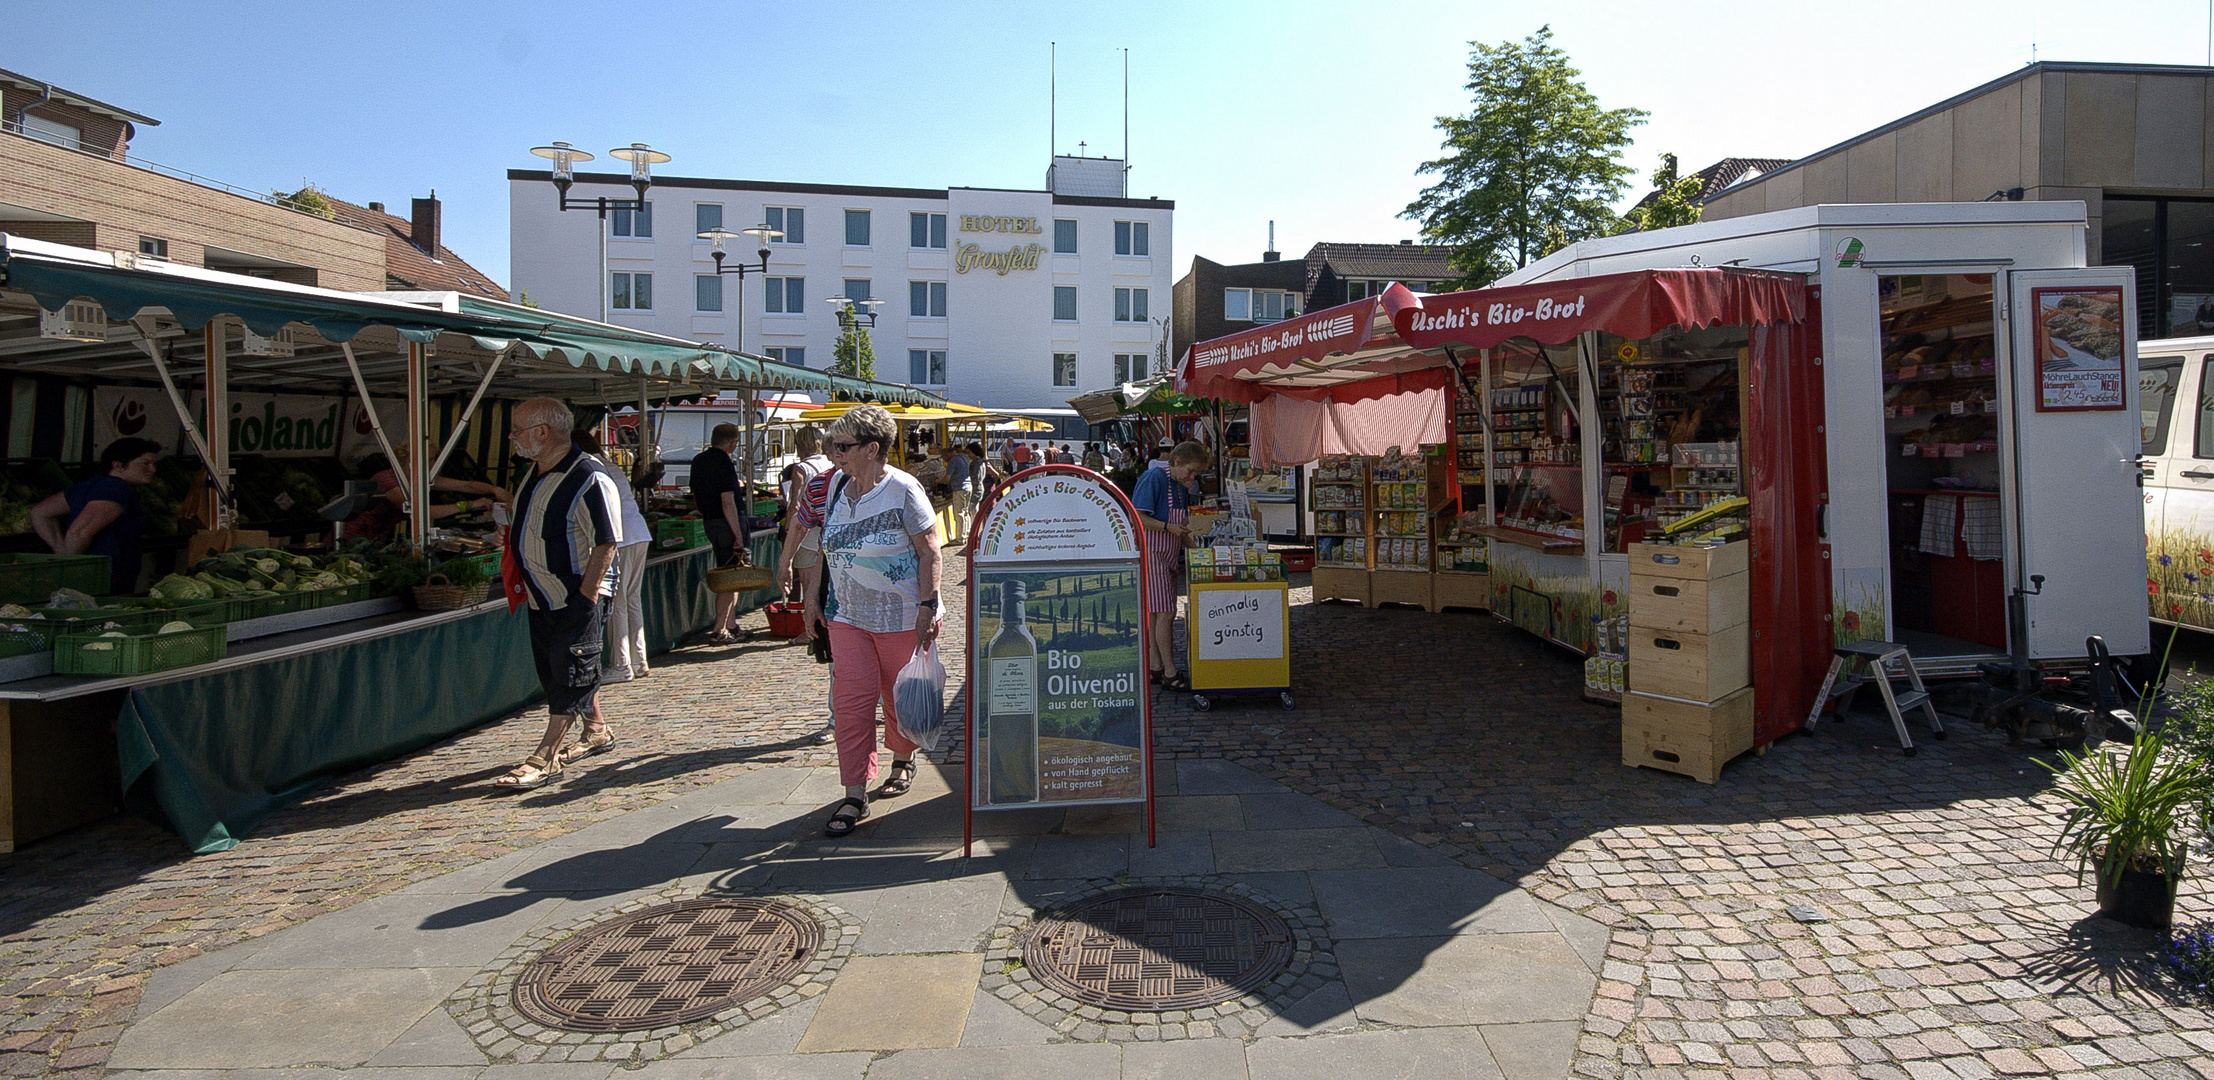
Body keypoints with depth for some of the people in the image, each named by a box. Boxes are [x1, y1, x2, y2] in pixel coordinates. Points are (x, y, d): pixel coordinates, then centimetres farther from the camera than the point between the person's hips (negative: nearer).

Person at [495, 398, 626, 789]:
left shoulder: (590, 478, -19)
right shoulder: (536, 473, 10)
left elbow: (606, 542, -20)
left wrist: (586, 595, -22)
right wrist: (510, 536, 9)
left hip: (578, 596, -10)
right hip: (542, 596, 10)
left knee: (570, 674, -4)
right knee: (556, 670, 17)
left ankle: (546, 758, -1)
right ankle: (597, 732, 32)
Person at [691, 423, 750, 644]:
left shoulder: (698, 460, 12)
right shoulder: (724, 464, -16)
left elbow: (696, 499, 19)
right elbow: (728, 502, -21)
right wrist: (738, 535, -19)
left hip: (710, 523, 9)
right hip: (728, 524, -9)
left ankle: (731, 625, 22)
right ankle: (719, 630, -3)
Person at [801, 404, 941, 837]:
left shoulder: (902, 490, -13)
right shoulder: (837, 486, 6)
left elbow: (930, 553, -12)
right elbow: (828, 546, 16)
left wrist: (928, 608, -18)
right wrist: (813, 595, 14)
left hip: (901, 618, -5)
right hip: (849, 617, 5)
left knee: (900, 699, 9)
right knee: (850, 700, -3)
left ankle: (902, 761, 37)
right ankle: (854, 795, 2)